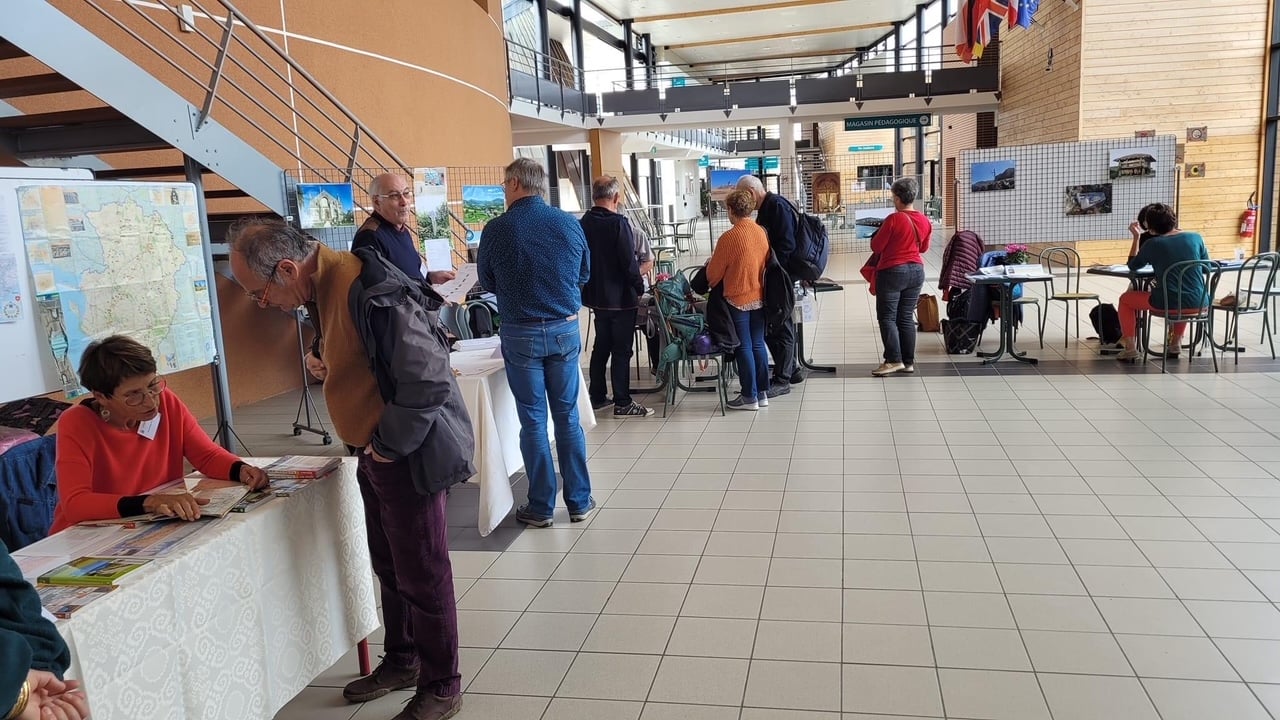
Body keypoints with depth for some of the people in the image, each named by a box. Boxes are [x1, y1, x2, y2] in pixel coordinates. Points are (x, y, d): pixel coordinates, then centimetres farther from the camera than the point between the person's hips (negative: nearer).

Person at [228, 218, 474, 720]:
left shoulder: (374, 295, -26)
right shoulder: (324, 286, 5)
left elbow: (428, 381, -28)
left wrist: (388, 445, -18)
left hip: (409, 454, -9)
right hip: (375, 452, 9)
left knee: (422, 574, 3)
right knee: (389, 565, 21)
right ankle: (401, 660, 40)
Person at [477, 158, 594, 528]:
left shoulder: (496, 229, -10)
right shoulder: (570, 224, -2)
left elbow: (488, 283, 4)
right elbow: (584, 274, 12)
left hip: (520, 334, -2)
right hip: (565, 330, 3)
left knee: (533, 422, 6)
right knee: (568, 417, 12)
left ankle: (541, 508, 14)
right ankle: (579, 502, 19)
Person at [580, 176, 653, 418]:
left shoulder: (583, 223, 3)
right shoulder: (618, 223, -19)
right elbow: (629, 261, -19)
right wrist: (640, 287, -6)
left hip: (595, 296, 7)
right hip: (620, 297, -7)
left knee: (601, 346, 18)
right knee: (622, 350, 0)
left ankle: (597, 396, 25)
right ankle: (622, 403, 5)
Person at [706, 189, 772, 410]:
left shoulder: (729, 237, -16)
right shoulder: (762, 232, 0)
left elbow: (714, 273, -7)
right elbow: (767, 262, 12)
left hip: (737, 299, -5)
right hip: (759, 297, 6)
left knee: (744, 347, 3)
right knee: (758, 344, 13)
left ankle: (749, 397, 8)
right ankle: (762, 393, 18)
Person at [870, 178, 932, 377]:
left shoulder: (894, 219, -16)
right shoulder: (925, 221, 4)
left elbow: (876, 247, -9)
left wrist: (881, 232, 8)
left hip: (893, 272, -6)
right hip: (916, 271, 7)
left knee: (887, 317, -1)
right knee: (906, 317, 11)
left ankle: (894, 360, -7)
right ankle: (908, 362, 12)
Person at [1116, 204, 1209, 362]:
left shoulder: (1152, 244, -3)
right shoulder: (1196, 237, 6)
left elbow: (1132, 266, 12)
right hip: (1199, 303, 5)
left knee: (1125, 298, 18)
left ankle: (1130, 348, 11)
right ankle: (1175, 343, 42)